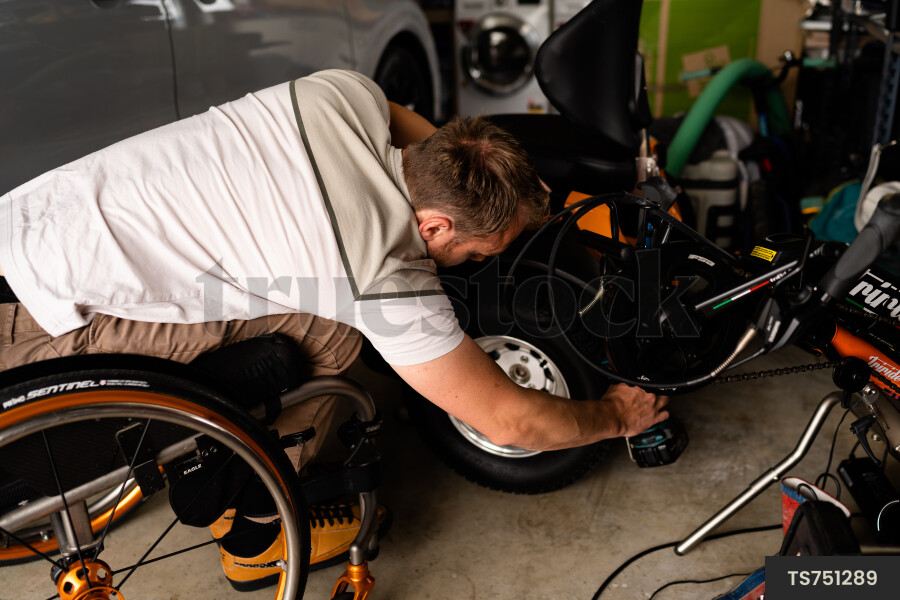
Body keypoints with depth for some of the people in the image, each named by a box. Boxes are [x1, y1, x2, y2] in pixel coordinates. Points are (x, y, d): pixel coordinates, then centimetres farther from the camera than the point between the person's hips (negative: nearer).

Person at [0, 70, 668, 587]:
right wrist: (617, 416, 5)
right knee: (330, 335, -12)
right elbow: (510, 421, -14)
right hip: (60, 316, -8)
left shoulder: (348, 90, -6)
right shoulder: (387, 282, -24)